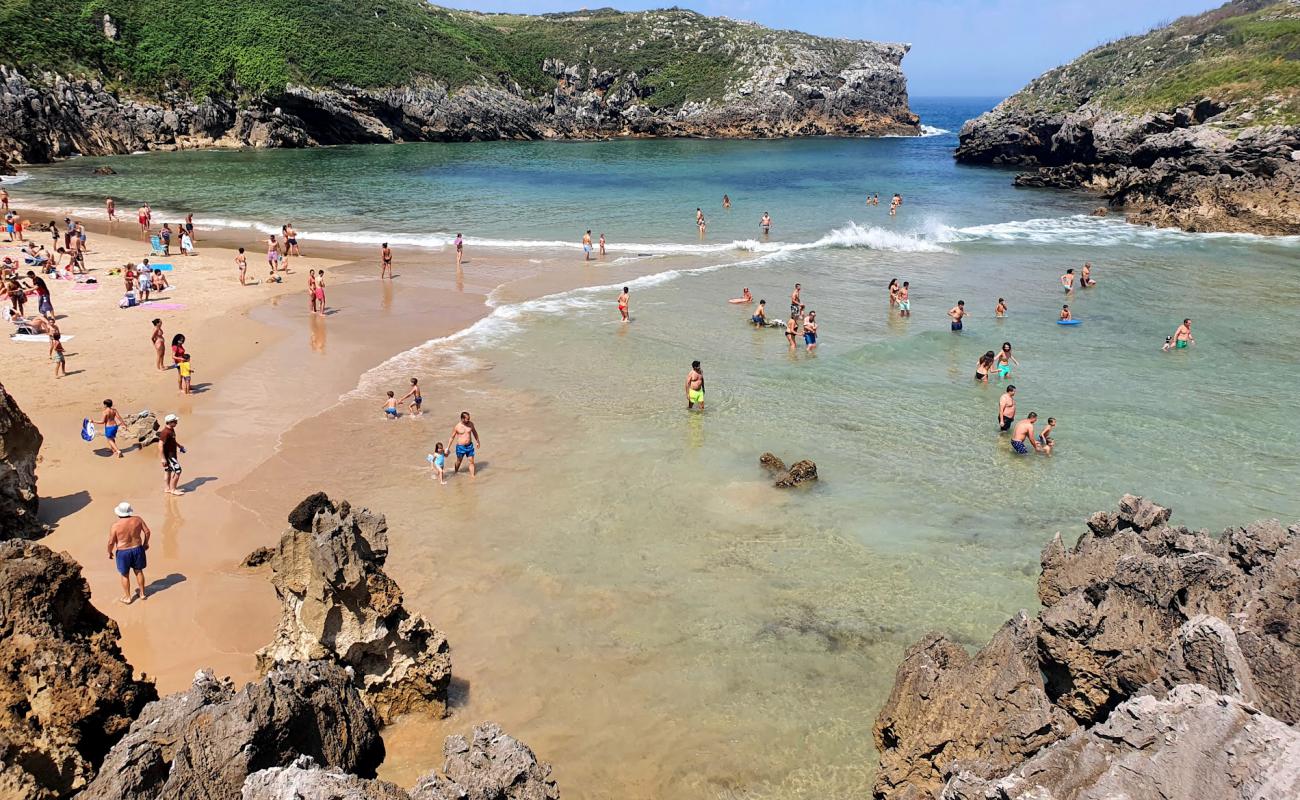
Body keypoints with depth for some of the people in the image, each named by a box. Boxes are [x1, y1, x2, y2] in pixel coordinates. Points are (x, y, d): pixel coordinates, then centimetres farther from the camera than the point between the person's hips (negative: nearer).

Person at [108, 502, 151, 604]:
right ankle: (142, 594, 35)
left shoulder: (116, 526, -21)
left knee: (125, 575, 16)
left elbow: (111, 542, -16)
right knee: (139, 572, 22)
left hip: (123, 553, -3)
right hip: (137, 549, 3)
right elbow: (147, 531, -2)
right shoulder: (137, 520, -11)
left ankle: (128, 598, 30)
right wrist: (145, 543, 14)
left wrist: (110, 552, 3)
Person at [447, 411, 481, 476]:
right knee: (459, 461, 15)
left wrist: (477, 441, 21)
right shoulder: (457, 427, -14)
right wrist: (448, 448, -4)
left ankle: (472, 476, 8)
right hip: (460, 447, -3)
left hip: (470, 446, 3)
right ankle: (456, 472, 41)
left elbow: (474, 432, 13)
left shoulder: (470, 424, -5)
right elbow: (452, 437, -4)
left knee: (471, 462, 2)